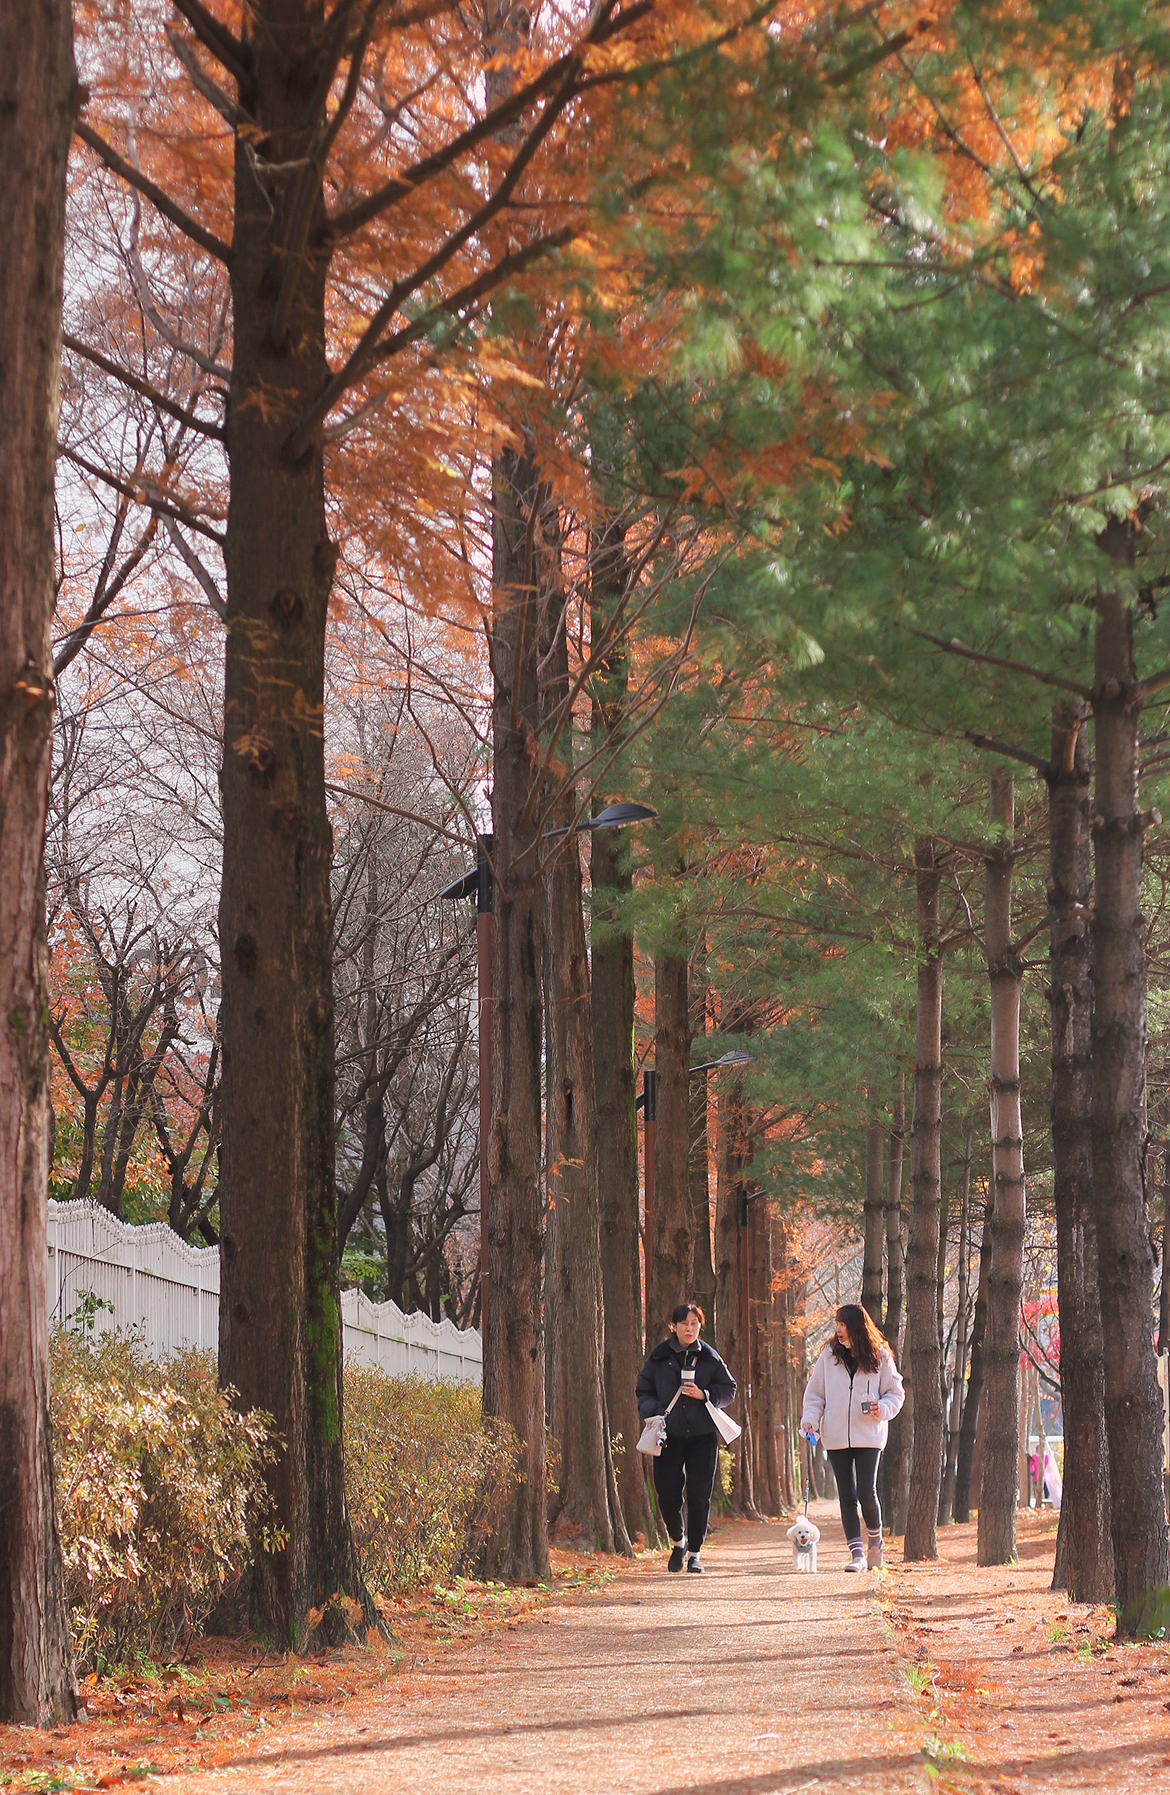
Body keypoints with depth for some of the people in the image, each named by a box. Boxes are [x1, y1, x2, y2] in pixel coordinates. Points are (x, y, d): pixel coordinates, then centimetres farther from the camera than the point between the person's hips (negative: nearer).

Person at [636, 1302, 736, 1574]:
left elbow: (729, 1390, 9)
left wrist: (705, 1395, -9)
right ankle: (678, 1541, 23)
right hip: (669, 1436, 0)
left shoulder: (710, 1358, 5)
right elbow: (644, 1391, 10)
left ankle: (694, 1552, 8)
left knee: (699, 1496, -5)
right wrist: (652, 1413, -8)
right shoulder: (659, 1358, 4)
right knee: (667, 1495, -5)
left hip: (703, 1436, 0)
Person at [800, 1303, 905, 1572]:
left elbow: (896, 1392, 7)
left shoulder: (880, 1357, 2)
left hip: (868, 1436, -2)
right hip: (836, 1437, 2)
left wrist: (883, 1408, -13)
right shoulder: (829, 1356, 7)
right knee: (847, 1496, 1)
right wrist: (810, 1419, -6)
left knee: (866, 1493, -10)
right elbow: (815, 1393, 11)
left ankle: (875, 1542, 15)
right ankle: (857, 1554, 3)